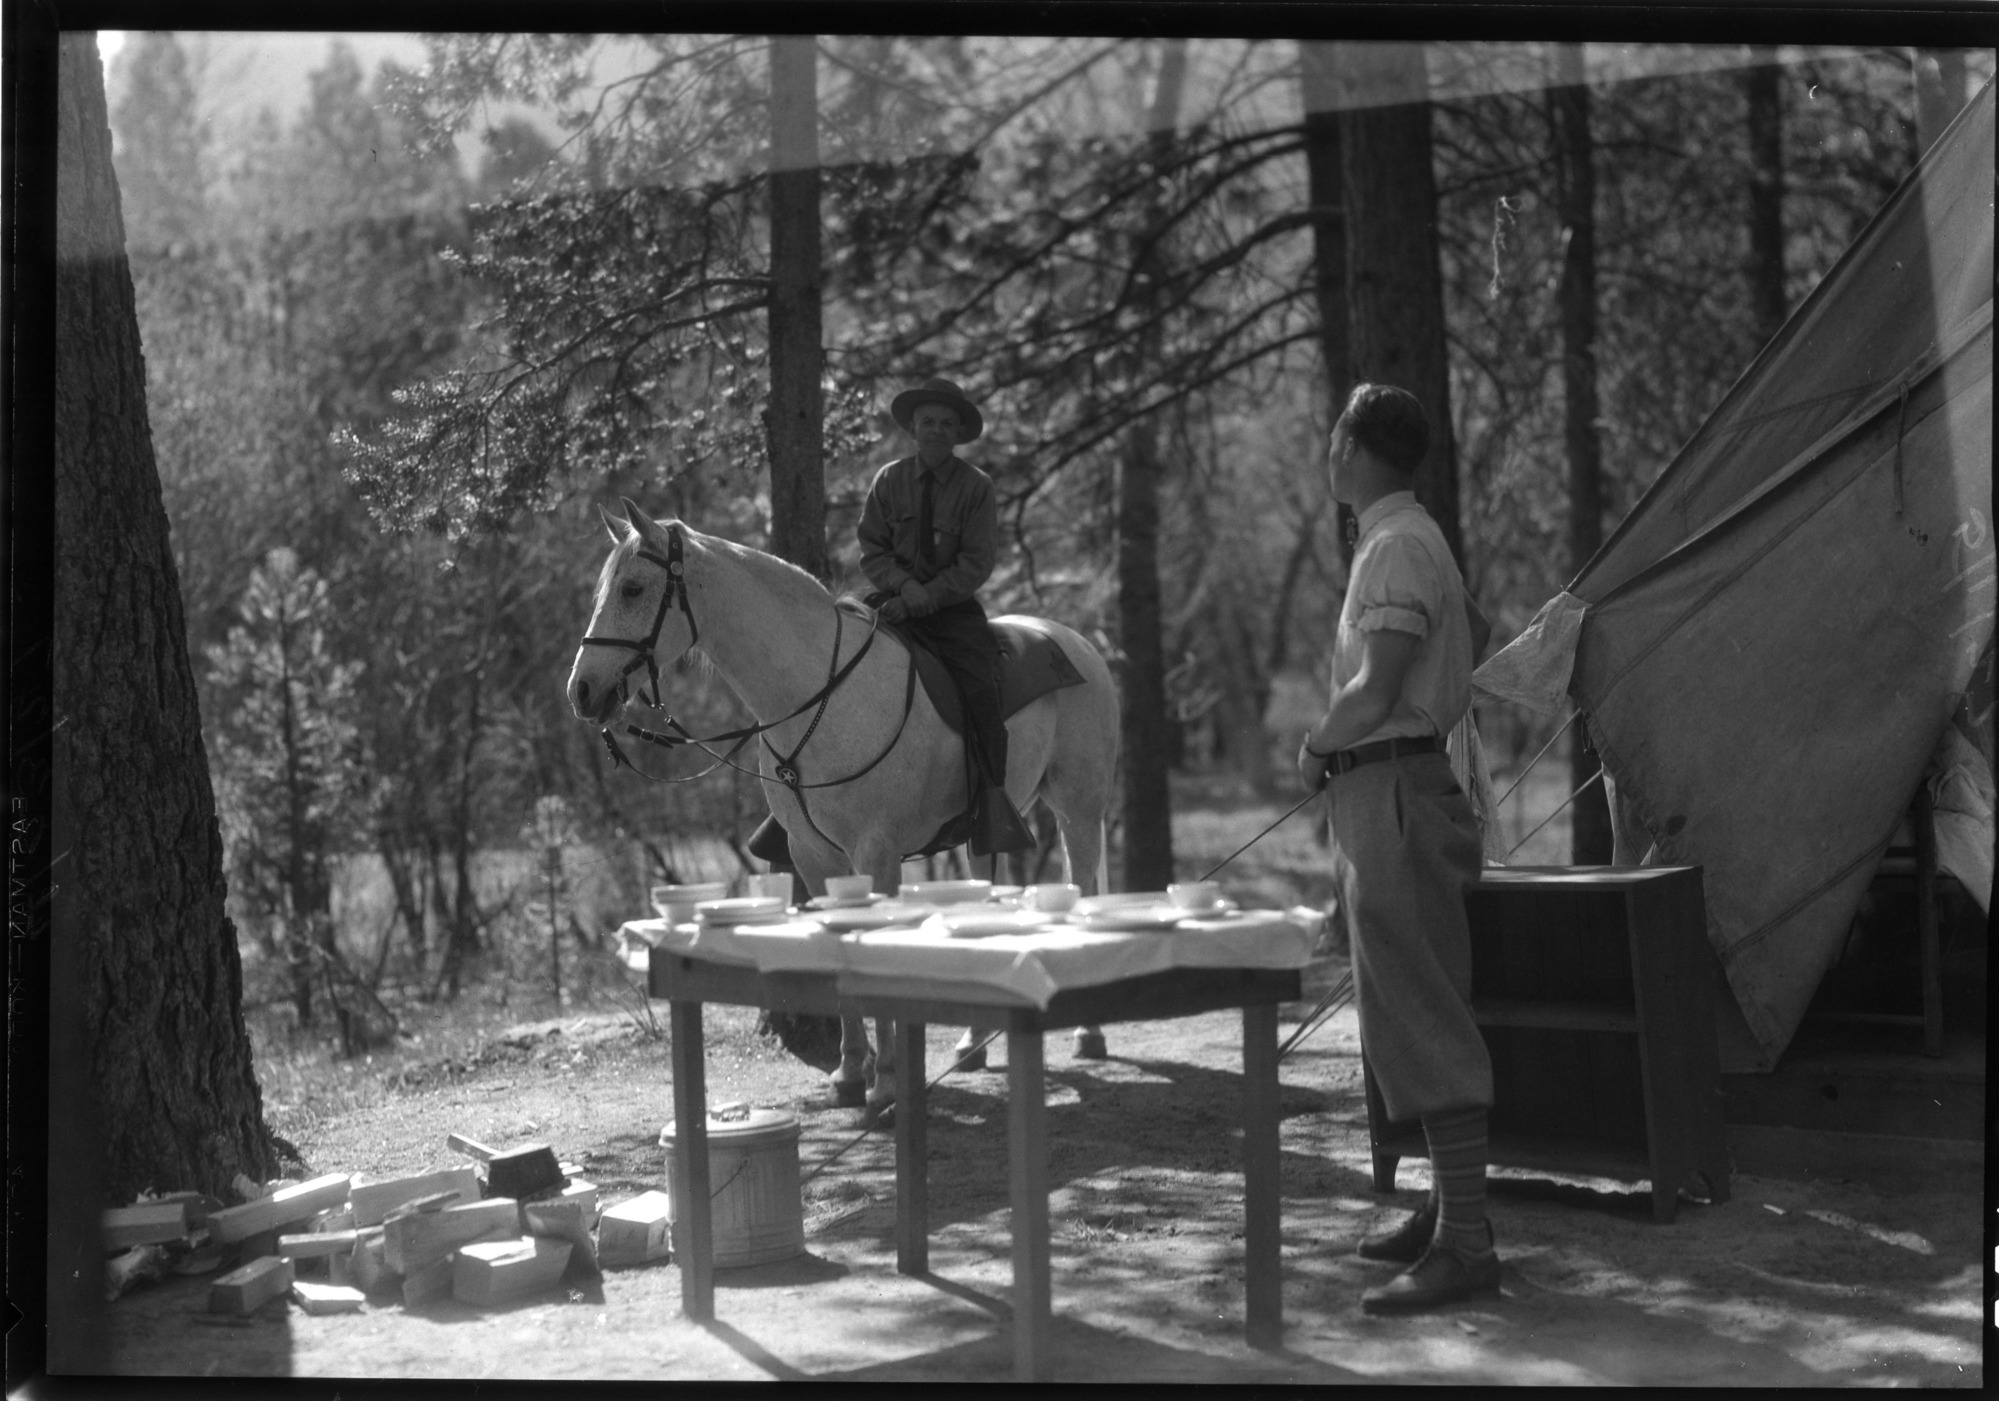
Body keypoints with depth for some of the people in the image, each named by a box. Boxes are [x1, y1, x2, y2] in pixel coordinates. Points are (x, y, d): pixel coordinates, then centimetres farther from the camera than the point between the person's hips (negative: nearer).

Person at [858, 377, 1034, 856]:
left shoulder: (977, 487, -1)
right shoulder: (889, 480, 6)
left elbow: (976, 564, -7)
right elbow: (871, 550, 5)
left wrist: (923, 600, -18)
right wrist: (904, 584, -16)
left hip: (952, 607, -2)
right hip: (894, 598, 3)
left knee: (980, 688, -24)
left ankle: (992, 811, -21)